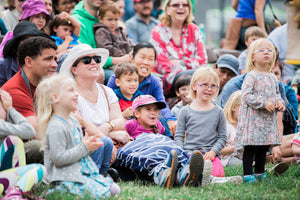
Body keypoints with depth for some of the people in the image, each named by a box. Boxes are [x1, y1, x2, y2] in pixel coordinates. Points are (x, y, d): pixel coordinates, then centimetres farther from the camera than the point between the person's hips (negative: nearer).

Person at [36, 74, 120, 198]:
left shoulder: (74, 122, 14)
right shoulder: (56, 128, -18)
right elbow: (59, 159, -23)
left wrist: (91, 145, 3)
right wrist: (85, 147, -17)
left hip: (83, 172, 9)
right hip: (65, 178, -9)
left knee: (113, 189, 1)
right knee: (101, 193, -22)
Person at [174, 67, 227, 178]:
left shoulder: (218, 112, 11)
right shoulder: (186, 111, 8)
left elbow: (223, 137, 10)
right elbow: (179, 136, 9)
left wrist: (213, 152, -6)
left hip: (210, 154, 2)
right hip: (188, 152, -2)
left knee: (218, 174, -29)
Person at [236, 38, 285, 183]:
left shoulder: (272, 77, 13)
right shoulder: (251, 76, -10)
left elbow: (277, 93, 24)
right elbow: (246, 95, -17)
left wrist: (279, 102, 2)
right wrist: (263, 103, -21)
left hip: (269, 120, 7)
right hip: (253, 119, -7)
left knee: (263, 149, 13)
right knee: (250, 148, -6)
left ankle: (260, 173, 24)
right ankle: (247, 175, -2)